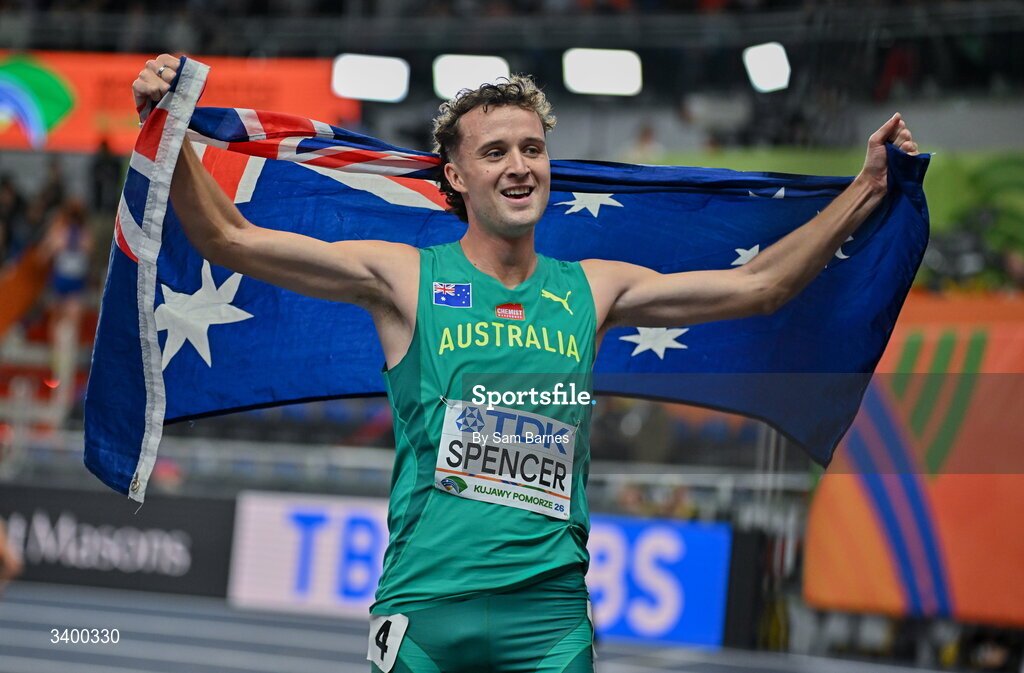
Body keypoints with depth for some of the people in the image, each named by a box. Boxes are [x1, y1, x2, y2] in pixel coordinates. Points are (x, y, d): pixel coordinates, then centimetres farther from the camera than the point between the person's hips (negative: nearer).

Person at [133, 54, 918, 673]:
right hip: (425, 609, -2)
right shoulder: (406, 278, 2)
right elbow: (231, 240, -2)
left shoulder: (590, 291, 11)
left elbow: (756, 286, 14)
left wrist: (867, 190, 11)